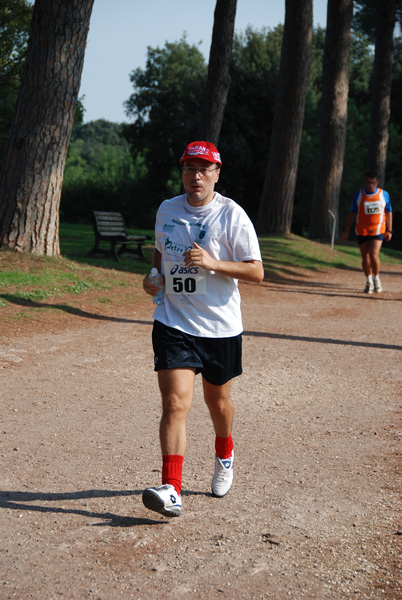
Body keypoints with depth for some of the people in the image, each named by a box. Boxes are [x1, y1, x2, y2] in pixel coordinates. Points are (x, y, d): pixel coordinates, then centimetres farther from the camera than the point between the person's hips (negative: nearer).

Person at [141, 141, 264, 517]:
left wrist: (213, 263, -24)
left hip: (220, 326, -2)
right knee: (175, 403, -12)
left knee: (217, 401, 16)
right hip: (174, 323, 2)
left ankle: (224, 454, 47)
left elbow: (256, 272, -11)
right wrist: (154, 275, 4)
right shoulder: (167, 210, 6)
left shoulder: (232, 215, -9)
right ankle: (171, 490, -11)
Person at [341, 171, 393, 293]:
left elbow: (388, 213, 10)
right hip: (362, 231, 2)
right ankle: (369, 282, 21)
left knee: (374, 255, -15)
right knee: (365, 257, 5)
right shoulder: (358, 195, 3)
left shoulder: (384, 194, 4)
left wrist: (389, 230, 5)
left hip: (378, 231, -1)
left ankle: (376, 279, 8)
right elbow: (352, 213, 8)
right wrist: (347, 230, 4)